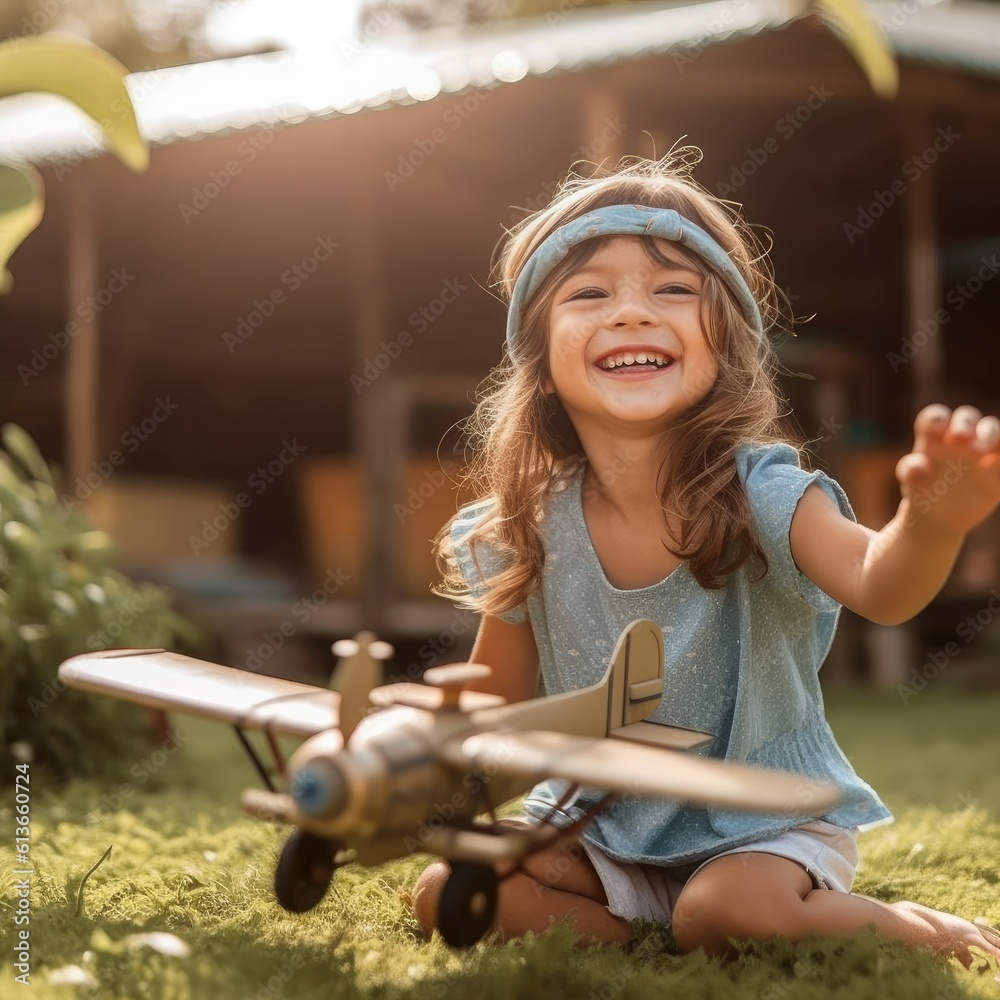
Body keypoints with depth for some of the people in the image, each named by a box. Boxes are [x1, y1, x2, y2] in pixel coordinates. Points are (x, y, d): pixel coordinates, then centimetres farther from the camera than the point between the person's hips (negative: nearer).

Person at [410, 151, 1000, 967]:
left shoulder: (758, 491, -19)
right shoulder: (527, 530, -10)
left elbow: (879, 586, -39)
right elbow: (493, 705, 5)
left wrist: (931, 522, -61)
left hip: (765, 823, -4)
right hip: (604, 828, 4)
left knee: (730, 912, -31)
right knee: (447, 892, -9)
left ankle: (903, 927, -1)